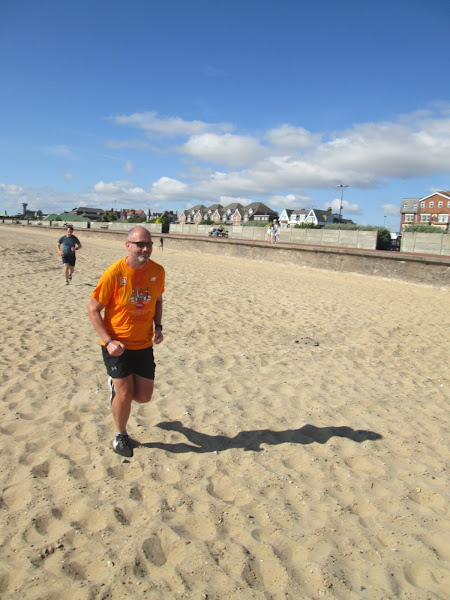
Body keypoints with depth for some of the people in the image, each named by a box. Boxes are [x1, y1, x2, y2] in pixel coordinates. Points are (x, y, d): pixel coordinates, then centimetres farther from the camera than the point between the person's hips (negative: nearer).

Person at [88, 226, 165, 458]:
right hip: (117, 345, -4)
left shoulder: (157, 271, -4)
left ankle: (116, 384, 41)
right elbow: (93, 310, -10)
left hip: (144, 345, 4)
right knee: (125, 395, -5)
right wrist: (108, 341, -19)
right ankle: (121, 435, 25)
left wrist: (158, 327, 0)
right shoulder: (113, 273, -18)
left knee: (143, 397, 7)